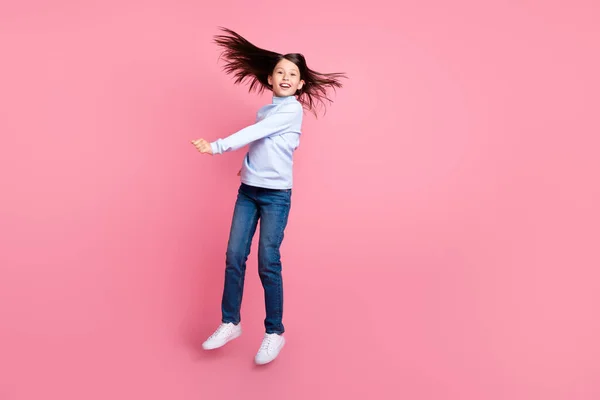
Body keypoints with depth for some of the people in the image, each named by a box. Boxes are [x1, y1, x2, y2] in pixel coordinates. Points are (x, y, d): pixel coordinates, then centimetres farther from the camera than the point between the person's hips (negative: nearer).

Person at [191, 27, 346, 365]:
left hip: (276, 195, -6)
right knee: (234, 256, 2)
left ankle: (275, 332, 10)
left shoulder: (293, 110, -8)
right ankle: (230, 323, 16)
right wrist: (250, 168, 6)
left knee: (268, 263, -5)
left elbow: (254, 133, -18)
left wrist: (217, 147, -23)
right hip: (248, 191, 6)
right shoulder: (265, 111, 14)